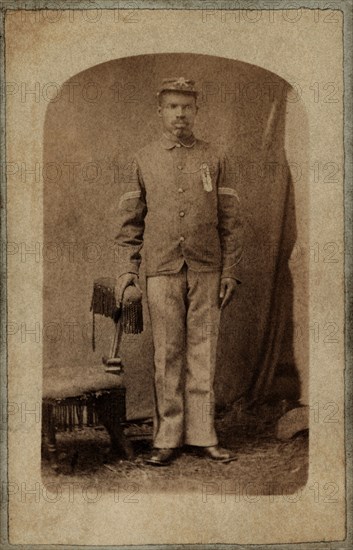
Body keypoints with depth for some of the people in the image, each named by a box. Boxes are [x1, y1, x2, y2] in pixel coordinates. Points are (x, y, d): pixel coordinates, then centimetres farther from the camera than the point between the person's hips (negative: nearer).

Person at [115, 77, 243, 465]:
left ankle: (202, 435, 13)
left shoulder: (213, 159, 7)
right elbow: (129, 222, 8)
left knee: (202, 354, 4)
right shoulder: (144, 160, 7)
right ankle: (167, 438, 10)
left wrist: (230, 272, 1)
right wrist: (125, 271, 0)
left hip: (207, 272, 1)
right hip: (162, 272, 0)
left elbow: (231, 221, 7)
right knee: (167, 357, 2)